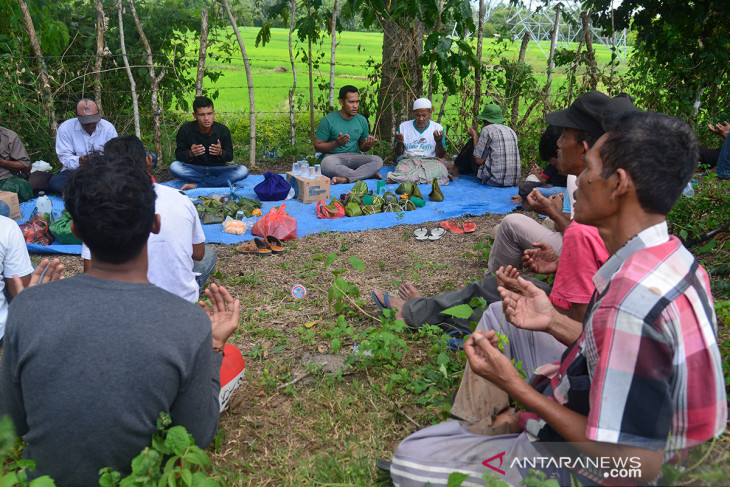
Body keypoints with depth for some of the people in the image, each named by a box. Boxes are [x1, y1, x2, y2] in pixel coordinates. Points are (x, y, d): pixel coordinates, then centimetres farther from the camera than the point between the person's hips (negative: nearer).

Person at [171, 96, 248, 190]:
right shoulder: (186, 129, -7)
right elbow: (178, 155, -2)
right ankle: (223, 182, -25)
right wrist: (190, 154, -24)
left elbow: (230, 157, 2)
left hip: (217, 169, 0)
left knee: (243, 170, -27)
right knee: (174, 166, -31)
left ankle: (196, 185, -28)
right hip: (194, 170, 0)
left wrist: (221, 153, -22)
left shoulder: (223, 130, -6)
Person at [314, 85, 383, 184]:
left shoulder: (362, 120, 10)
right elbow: (317, 147, -4)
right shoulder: (328, 120, -4)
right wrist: (336, 143, -21)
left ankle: (345, 179, -37)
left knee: (378, 161, -24)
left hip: (354, 156, 4)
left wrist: (367, 145, -8)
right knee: (328, 165, -40)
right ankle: (368, 174, -27)